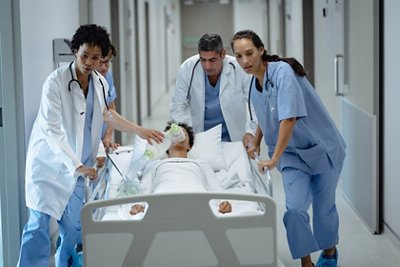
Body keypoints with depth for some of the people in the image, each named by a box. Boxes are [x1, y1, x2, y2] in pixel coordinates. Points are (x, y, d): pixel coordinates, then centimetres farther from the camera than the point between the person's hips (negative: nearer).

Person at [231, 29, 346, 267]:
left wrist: (274, 158, -28)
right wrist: (256, 144, 20)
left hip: (322, 149, -5)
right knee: (295, 208, -12)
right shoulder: (254, 86, 2)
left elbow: (289, 118, -30)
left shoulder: (282, 72, -23)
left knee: (324, 208, 9)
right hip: (292, 154, 5)